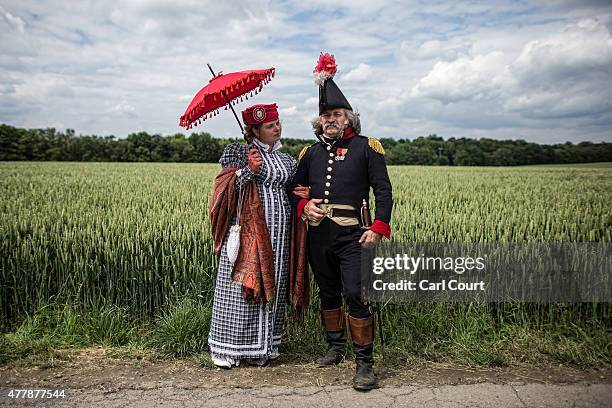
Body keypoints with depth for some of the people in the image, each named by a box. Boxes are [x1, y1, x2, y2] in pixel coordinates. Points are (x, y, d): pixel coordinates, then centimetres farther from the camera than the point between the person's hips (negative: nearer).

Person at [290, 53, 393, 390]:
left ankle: (364, 362, 1)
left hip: (352, 234, -5)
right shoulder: (311, 153, 13)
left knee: (356, 295, -11)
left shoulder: (366, 147, 2)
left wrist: (379, 227, -13)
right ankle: (335, 347, 33)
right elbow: (294, 189, 17)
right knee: (328, 294, 16)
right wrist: (304, 206, -5)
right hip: (318, 234, 5)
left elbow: (383, 190, -1)